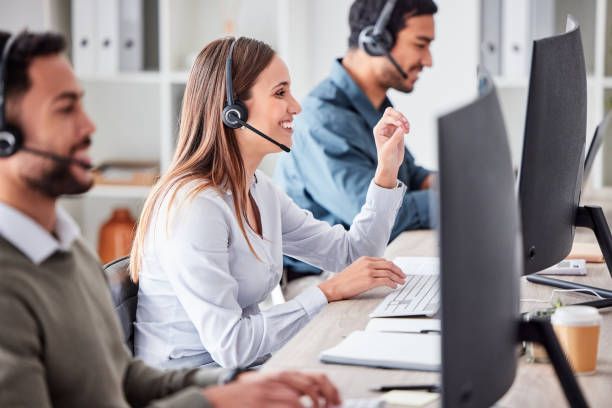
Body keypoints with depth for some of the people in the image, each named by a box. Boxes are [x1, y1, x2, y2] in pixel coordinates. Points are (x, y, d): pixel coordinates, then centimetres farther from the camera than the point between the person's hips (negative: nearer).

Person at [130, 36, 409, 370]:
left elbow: (351, 255, 15)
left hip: (242, 371, 9)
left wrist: (387, 169, 5)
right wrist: (329, 292, -19)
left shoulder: (258, 188, 8)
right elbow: (229, 345, -25)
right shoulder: (194, 205, -21)